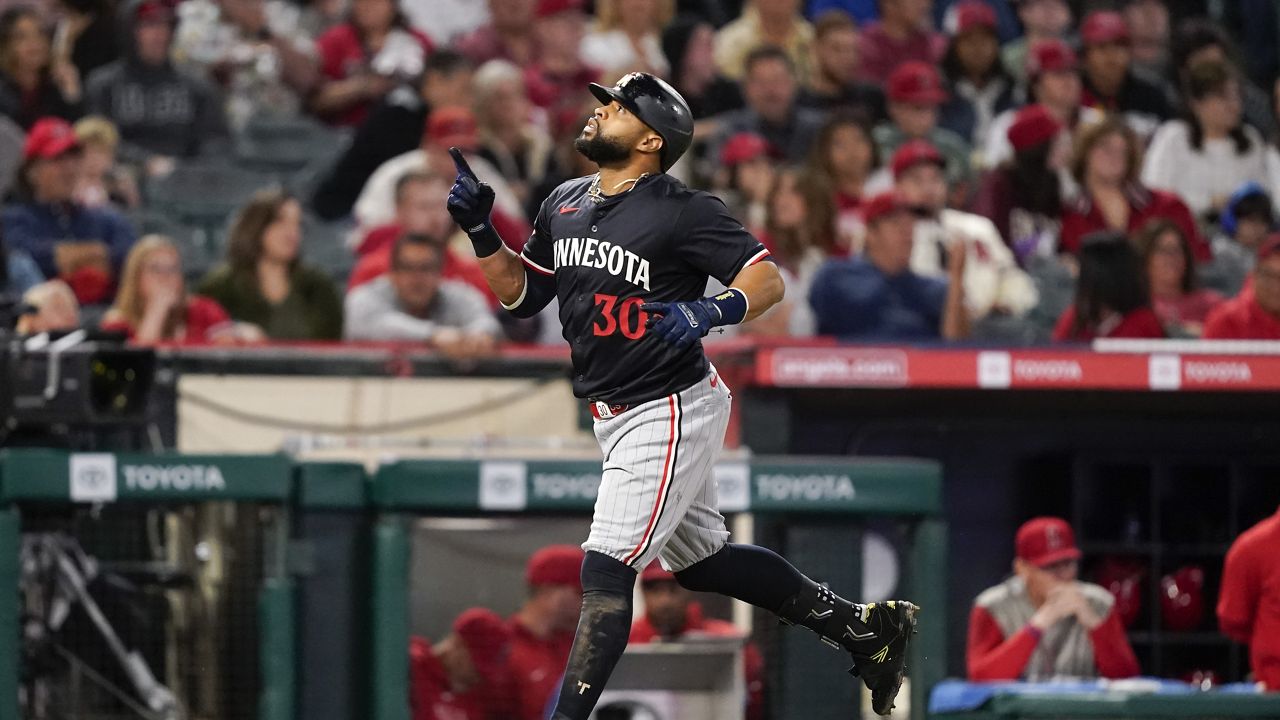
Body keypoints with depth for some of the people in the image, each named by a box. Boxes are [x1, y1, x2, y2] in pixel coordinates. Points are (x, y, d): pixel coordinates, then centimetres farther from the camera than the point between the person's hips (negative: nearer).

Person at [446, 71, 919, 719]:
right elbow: (520, 293, 14)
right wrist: (480, 230, -1)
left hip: (672, 411, -9)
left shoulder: (683, 212, -16)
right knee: (699, 559, 19)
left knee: (605, 569, -15)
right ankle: (863, 628, 31)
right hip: (617, 418, 9)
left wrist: (711, 313, -35)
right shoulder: (564, 205, 7)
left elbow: (767, 279, -17)